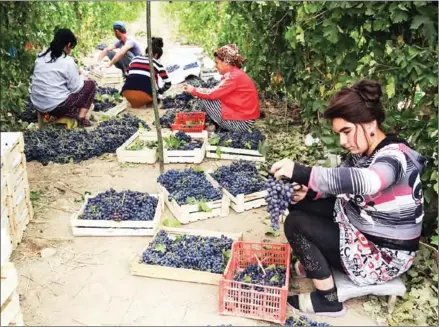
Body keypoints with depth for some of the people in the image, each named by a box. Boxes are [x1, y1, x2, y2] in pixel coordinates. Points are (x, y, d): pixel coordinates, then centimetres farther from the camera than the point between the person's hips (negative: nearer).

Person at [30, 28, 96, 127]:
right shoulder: (67, 62, -13)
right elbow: (75, 88, -9)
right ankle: (81, 117, 1)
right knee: (90, 84, 8)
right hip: (56, 106, -8)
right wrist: (80, 78, 11)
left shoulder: (41, 56, 8)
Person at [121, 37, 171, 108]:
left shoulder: (135, 59, 20)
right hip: (145, 94, -3)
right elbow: (168, 83, 9)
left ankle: (134, 101, 20)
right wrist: (160, 91, 27)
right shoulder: (157, 63, 11)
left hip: (127, 92, 3)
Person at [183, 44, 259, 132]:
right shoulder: (234, 73, 11)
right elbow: (217, 92, 9)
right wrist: (196, 90, 0)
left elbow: (213, 94, -20)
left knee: (206, 100, -9)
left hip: (242, 123, -10)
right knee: (208, 98, 10)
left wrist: (193, 90, -6)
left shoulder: (234, 76, -20)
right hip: (243, 114, 10)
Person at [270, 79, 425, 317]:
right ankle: (317, 263, 22)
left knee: (296, 224, -14)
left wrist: (301, 173, -55)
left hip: (384, 254, -8)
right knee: (300, 205, 4)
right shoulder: (362, 151, -1)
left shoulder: (395, 157, -27)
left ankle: (328, 301, -1)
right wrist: (309, 191, -13)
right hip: (360, 228, 8)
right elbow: (341, 183, 8)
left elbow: (363, 182, -49)